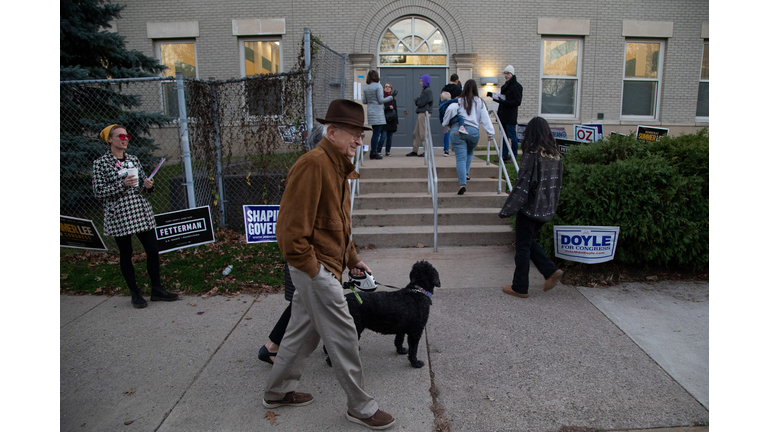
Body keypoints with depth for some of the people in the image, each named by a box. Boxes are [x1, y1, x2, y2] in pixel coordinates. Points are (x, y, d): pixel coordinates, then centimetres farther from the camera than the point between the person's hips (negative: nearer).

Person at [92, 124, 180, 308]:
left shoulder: (133, 159, 11)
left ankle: (157, 289, 17)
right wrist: (122, 185, -18)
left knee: (153, 250, 3)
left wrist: (148, 186, -5)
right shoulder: (100, 163, -2)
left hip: (141, 212, 4)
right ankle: (135, 293, 20)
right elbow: (98, 191, -7)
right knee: (126, 254, 6)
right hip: (118, 215, -4)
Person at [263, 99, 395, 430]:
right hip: (316, 267, -10)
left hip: (323, 265, 10)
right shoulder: (312, 164, -19)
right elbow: (291, 224, -23)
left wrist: (352, 259, 17)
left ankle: (278, 392, 38)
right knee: (343, 336, 1)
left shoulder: (337, 166, 13)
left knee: (303, 330, 20)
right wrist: (312, 268, -19)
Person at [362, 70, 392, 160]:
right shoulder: (378, 86, -10)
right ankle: (374, 153, -3)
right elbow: (381, 100, -13)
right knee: (377, 133, -4)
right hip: (378, 112, -7)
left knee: (376, 132, 15)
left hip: (370, 112, 7)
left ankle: (373, 152, 16)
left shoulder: (365, 87, 10)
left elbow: (364, 101, 12)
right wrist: (391, 97, -1)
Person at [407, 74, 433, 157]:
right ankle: (415, 151, 17)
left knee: (423, 133, -6)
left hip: (424, 113, -10)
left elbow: (420, 103, -16)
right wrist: (417, 100, 0)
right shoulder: (425, 90, 18)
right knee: (416, 133, 11)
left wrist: (416, 100, 1)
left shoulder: (427, 91, -13)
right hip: (421, 113, 10)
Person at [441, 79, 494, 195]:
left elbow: (451, 109, -11)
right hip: (473, 131, 2)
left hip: (457, 130, -2)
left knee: (461, 158, -5)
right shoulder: (480, 102, 12)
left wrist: (445, 123, 2)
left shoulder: (459, 100, 7)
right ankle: (466, 173, 27)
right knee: (469, 153, 30)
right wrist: (490, 133, 7)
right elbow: (485, 119, 6)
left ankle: (462, 183, -17)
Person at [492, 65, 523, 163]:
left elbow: (517, 102, -16)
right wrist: (497, 98, 6)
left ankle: (513, 156, 5)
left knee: (512, 136, -3)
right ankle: (504, 155, 18)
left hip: (510, 116, -8)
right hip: (503, 115, 8)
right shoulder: (505, 85, 17)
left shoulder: (516, 86, -9)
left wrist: (504, 101, -22)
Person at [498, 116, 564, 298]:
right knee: (528, 242, 23)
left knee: (523, 246, 5)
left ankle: (519, 287, 14)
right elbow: (558, 183, 11)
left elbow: (522, 185, -20)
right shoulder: (555, 155, 4)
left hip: (530, 208, -7)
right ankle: (551, 271, 14)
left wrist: (507, 210, -15)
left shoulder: (532, 155, -18)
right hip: (547, 209, 7)